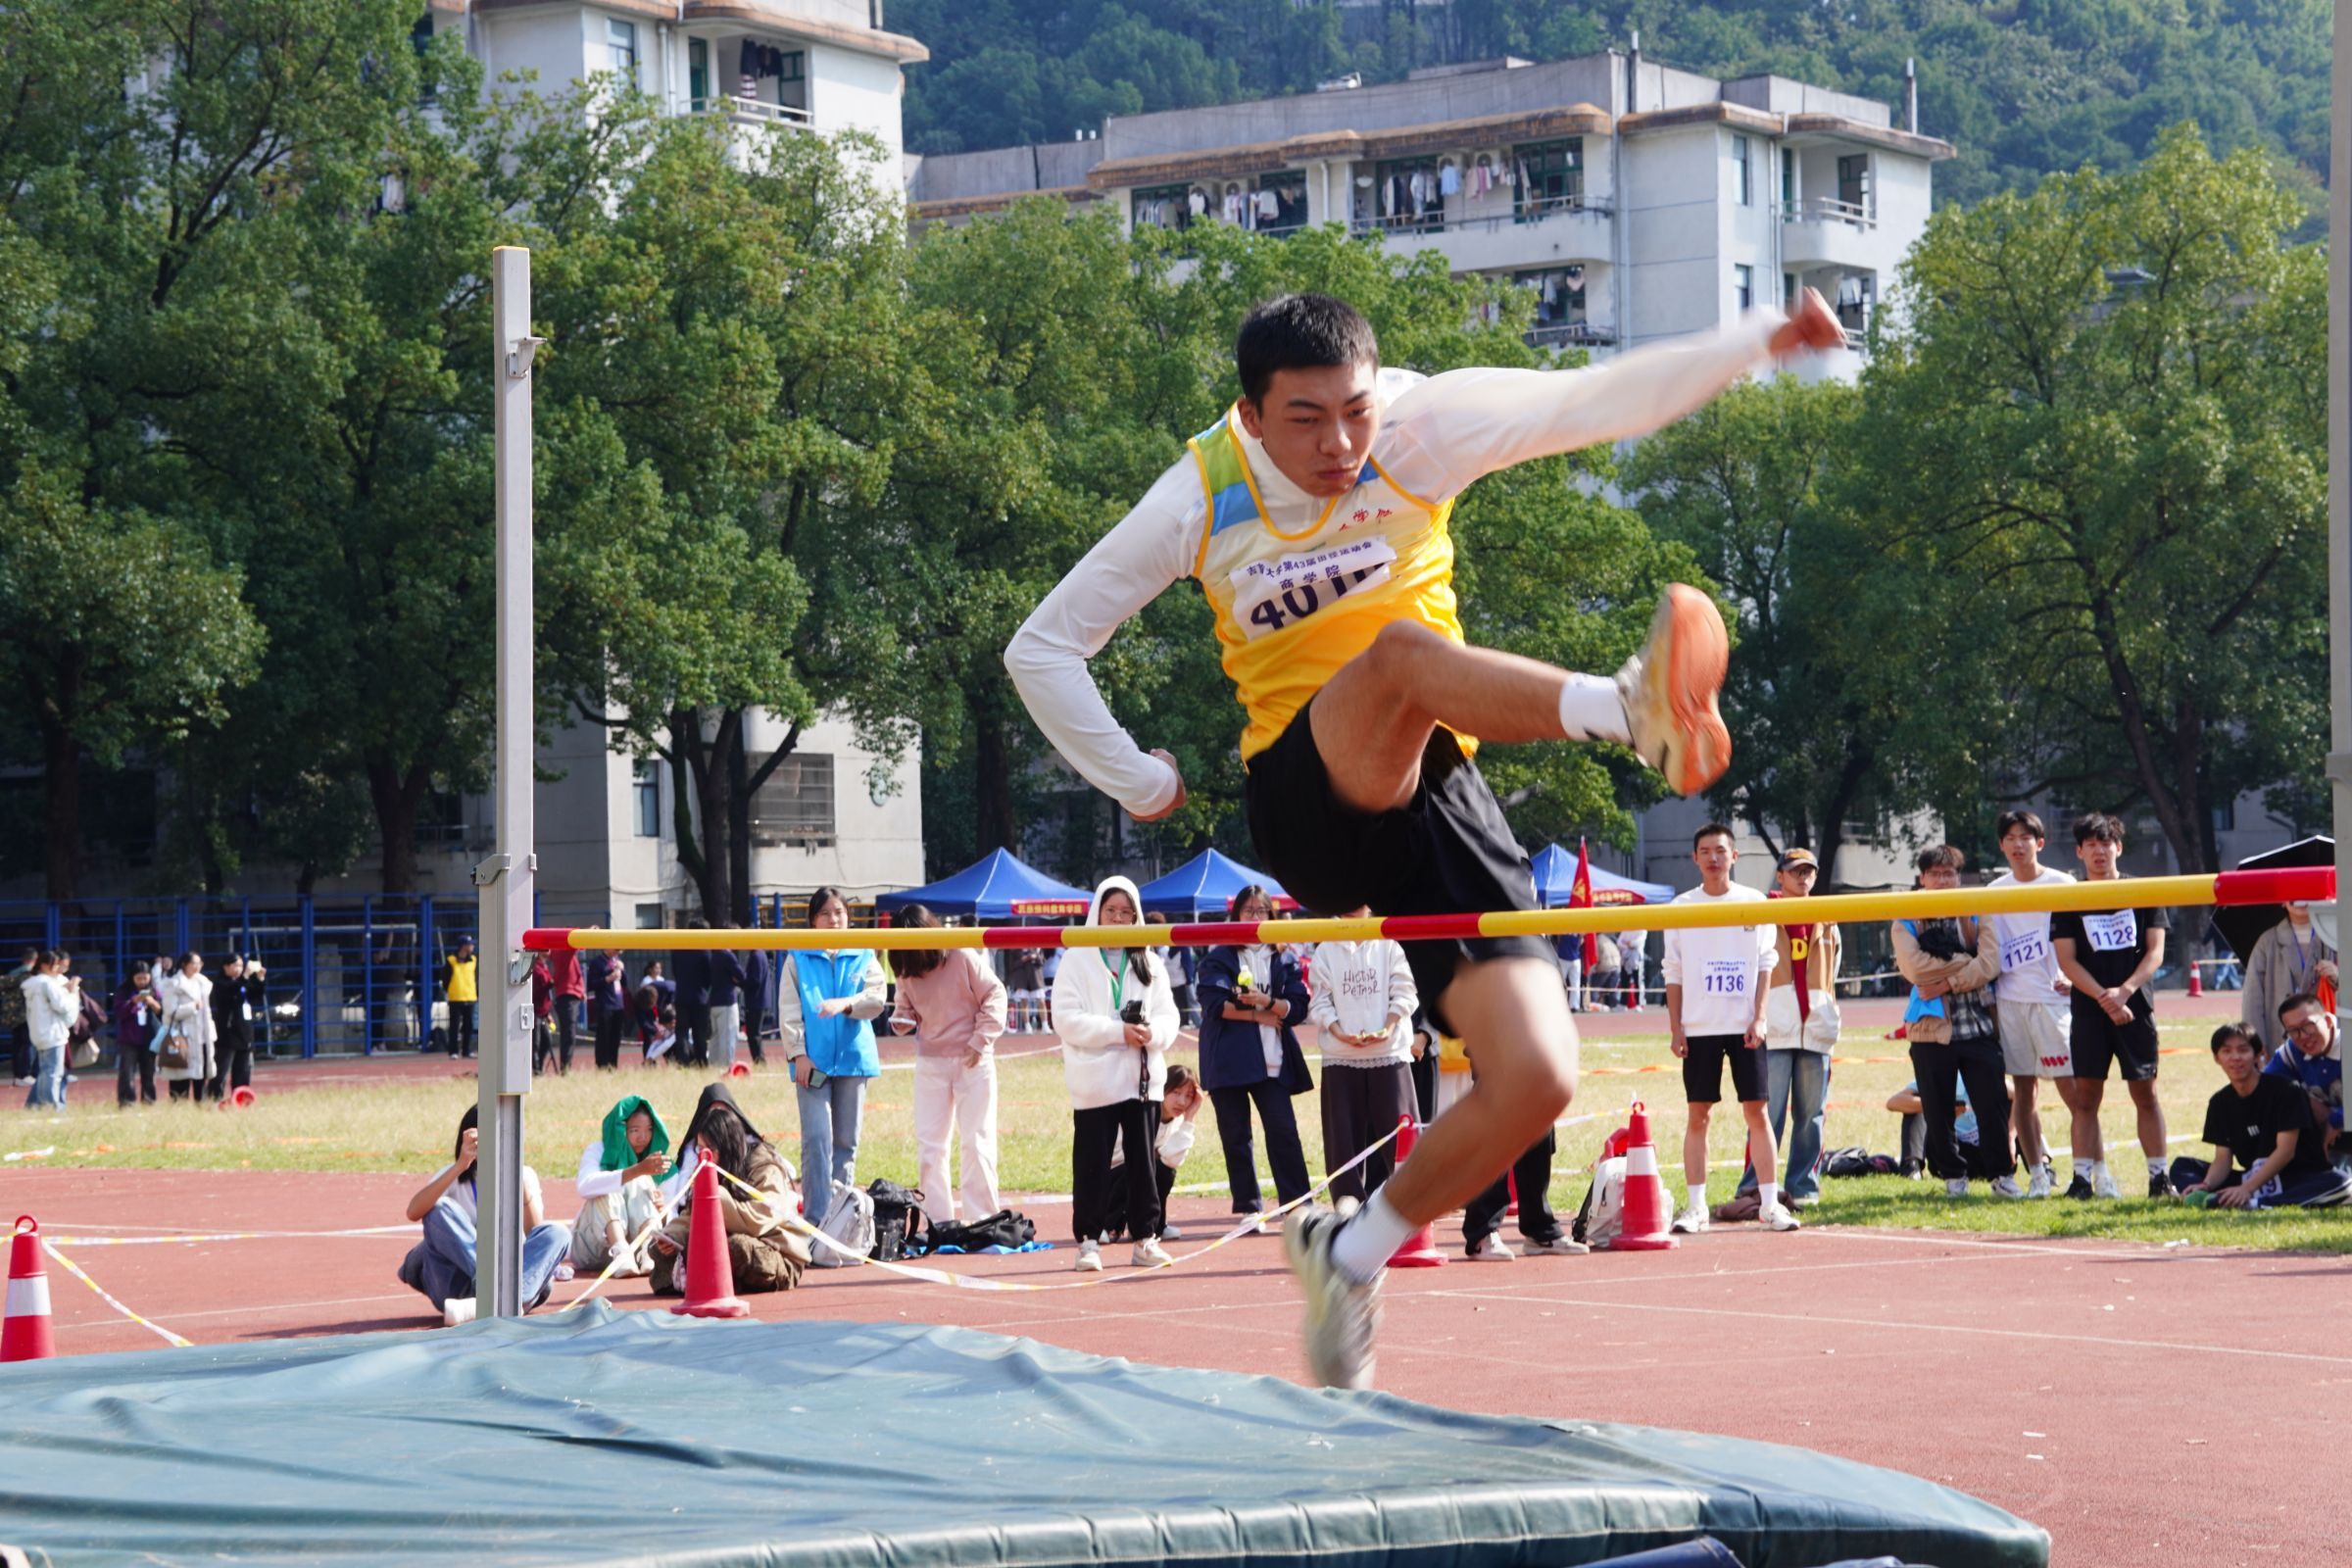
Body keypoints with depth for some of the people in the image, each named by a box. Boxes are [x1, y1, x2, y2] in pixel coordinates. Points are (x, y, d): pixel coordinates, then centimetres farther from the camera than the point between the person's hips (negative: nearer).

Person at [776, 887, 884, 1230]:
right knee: (817, 1137, -12)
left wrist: (844, 1004, -22)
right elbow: (788, 1011, 1)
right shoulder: (798, 960, 6)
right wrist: (798, 1054, -9)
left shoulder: (863, 958, 9)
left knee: (846, 1141, 6)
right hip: (813, 1060, -2)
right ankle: (816, 1218, -13)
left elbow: (876, 1000, -4)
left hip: (852, 1057, 2)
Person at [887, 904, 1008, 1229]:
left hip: (972, 1061, -4)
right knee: (928, 1143, 3)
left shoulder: (963, 958, -12)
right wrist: (901, 1020, -12)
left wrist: (981, 1041, -12)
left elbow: (994, 994, -8)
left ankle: (982, 1221, 4)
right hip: (930, 1063, 4)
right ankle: (938, 1222, 9)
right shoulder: (907, 971, 1)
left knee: (977, 1141, -1)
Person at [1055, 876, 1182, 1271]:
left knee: (1143, 1160, 6)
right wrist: (1117, 1031, -16)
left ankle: (1145, 1238, 12)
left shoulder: (1149, 964, 14)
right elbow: (1066, 1019, -8)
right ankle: (1088, 1241, 3)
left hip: (1142, 1077, 4)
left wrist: (1153, 1032, -14)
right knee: (1093, 1164, -3)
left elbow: (1168, 1015, 9)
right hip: (1095, 1080, -4)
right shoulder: (1077, 961, 1)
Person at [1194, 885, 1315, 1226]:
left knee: (1284, 1130, -7)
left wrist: (1267, 1001, -14)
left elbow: (1298, 1007, 3)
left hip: (1272, 1060, 1)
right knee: (1236, 1136, 1)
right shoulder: (1219, 958, 5)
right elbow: (1214, 1004, -8)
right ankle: (1247, 1205, 8)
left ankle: (1298, 1203, -7)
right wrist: (1256, 1015, -8)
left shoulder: (1282, 959, 11)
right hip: (1229, 1060, -1)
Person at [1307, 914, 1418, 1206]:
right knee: (1345, 1135, 0)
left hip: (1389, 1051, -1)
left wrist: (1388, 1028, -13)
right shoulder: (1326, 950, 9)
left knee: (1395, 1128, -4)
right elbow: (1319, 1001, 4)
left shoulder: (1389, 946, 7)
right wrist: (1340, 1033, -12)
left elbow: (1404, 993, 2)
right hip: (1341, 1056, 1)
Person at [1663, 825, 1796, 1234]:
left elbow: (1766, 965, 4)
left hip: (1744, 1026, 0)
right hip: (1699, 1027, 0)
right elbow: (1673, 973, 7)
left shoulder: (1754, 903, 4)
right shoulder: (1682, 906, 6)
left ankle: (1769, 1203, 1)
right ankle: (1695, 1207, 4)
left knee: (1756, 1111, -2)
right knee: (1698, 1115, 1)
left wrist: (1759, 1018, -5)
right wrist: (1675, 1028, 1)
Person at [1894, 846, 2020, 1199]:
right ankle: (1953, 1176, 16)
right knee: (1938, 1110, 3)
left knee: (1993, 1104, -4)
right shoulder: (1907, 921, 6)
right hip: (1931, 1027, 0)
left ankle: (2001, 1174, 7)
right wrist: (1965, 962, -9)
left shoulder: (1976, 916, 10)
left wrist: (1947, 983, -14)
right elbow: (1913, 967, -11)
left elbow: (1989, 964, -6)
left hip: (1977, 1025, 0)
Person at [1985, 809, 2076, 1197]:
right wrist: (1989, 1000, 8)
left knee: (2070, 1086, -7)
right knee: (2022, 1089, 4)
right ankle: (2038, 1173, 9)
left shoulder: (2062, 884, 2)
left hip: (2052, 997, -4)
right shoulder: (1993, 892, 12)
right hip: (2009, 1000, 4)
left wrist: (2072, 978, -10)